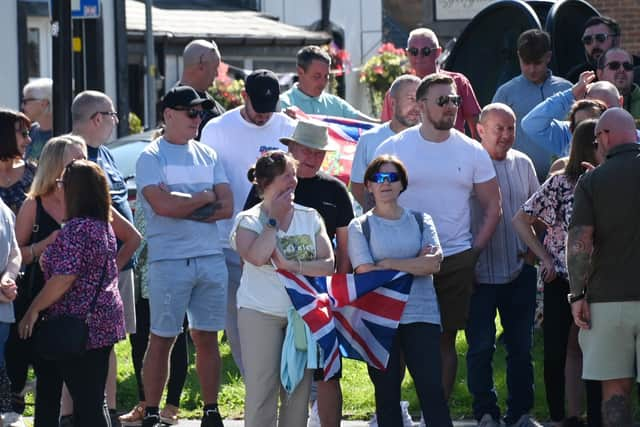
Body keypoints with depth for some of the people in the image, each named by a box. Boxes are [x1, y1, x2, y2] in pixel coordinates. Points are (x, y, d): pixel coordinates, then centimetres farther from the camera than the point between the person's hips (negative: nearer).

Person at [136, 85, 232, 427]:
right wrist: (205, 198, -3)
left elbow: (226, 207, 4)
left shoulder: (207, 155, 14)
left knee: (207, 336, 7)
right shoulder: (151, 157, -2)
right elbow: (163, 205, -17)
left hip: (211, 258, 5)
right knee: (162, 339, -1)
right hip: (169, 260, -5)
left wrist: (183, 207, -9)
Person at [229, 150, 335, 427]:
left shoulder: (310, 217, 8)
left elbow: (328, 264, 0)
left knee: (298, 385, 4)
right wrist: (274, 219, -11)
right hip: (261, 313, -3)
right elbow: (256, 257, -22)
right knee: (262, 386, -6)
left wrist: (291, 265, -15)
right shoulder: (248, 220, -2)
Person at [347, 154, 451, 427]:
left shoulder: (420, 220, 10)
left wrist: (388, 264, -9)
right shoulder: (359, 227, 4)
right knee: (387, 392, 5)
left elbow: (434, 263, -6)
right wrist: (415, 264, -5)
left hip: (421, 315, 1)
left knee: (432, 388, -8)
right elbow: (365, 272, -10)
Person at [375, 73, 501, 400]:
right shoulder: (393, 149, 0)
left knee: (445, 340, 6)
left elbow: (492, 207, 9)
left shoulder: (472, 152, 5)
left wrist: (474, 251, 0)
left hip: (455, 261, 2)